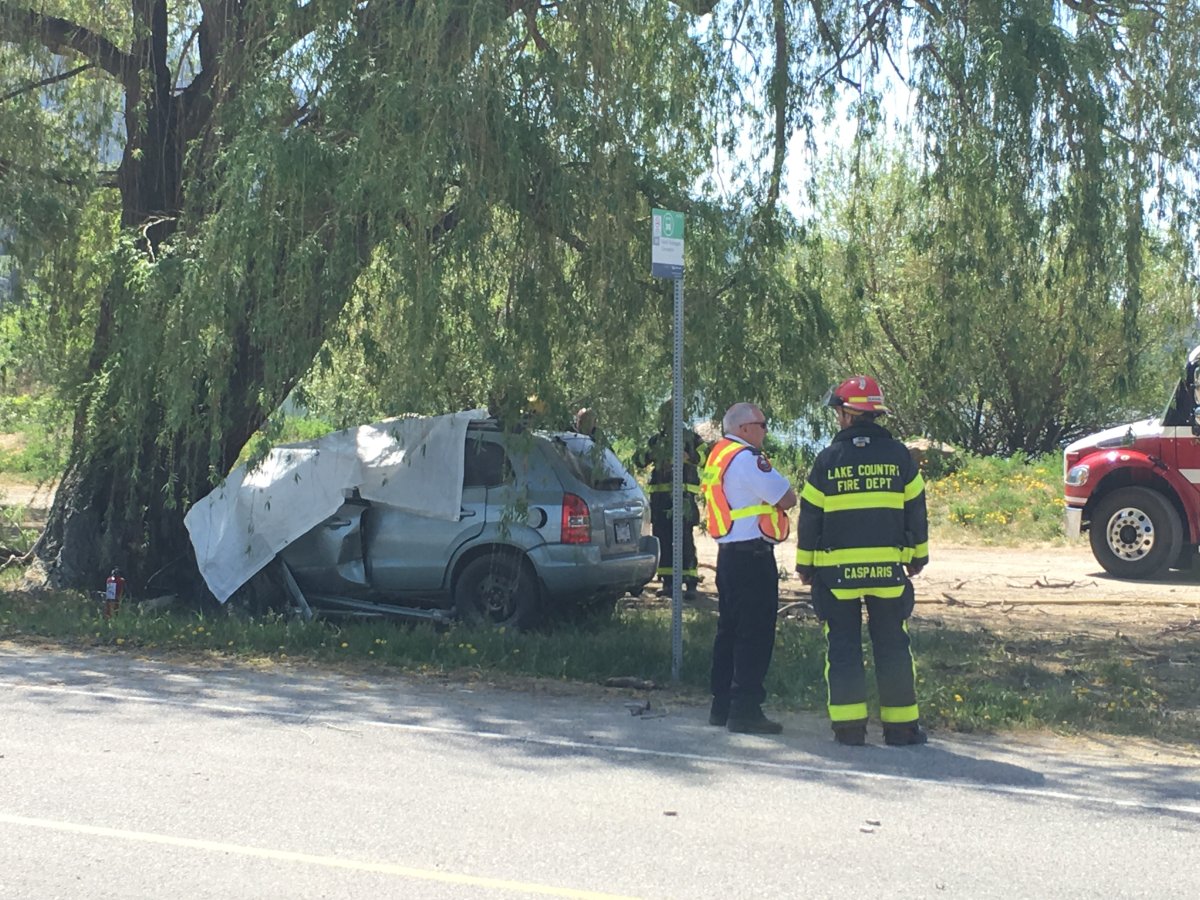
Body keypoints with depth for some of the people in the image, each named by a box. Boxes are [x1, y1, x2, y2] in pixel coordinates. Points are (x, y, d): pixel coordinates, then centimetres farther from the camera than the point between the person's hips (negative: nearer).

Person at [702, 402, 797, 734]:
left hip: (728, 553, 10)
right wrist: (779, 493, 6)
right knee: (755, 635, -6)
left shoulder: (718, 457, 15)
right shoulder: (747, 458, -16)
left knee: (729, 630, 15)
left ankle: (722, 706, 20)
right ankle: (745, 710, -5)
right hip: (752, 556, -10)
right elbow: (787, 499, -14)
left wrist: (767, 498, 6)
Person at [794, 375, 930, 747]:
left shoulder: (829, 459, -2)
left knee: (843, 647, 4)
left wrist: (805, 564, 10)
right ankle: (901, 725, 9)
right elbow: (915, 510, 8)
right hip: (889, 568, 2)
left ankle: (849, 725, 2)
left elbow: (810, 515, 1)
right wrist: (917, 556, 19)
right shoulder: (898, 455, 2)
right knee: (892, 646, 8)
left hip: (837, 570, -1)